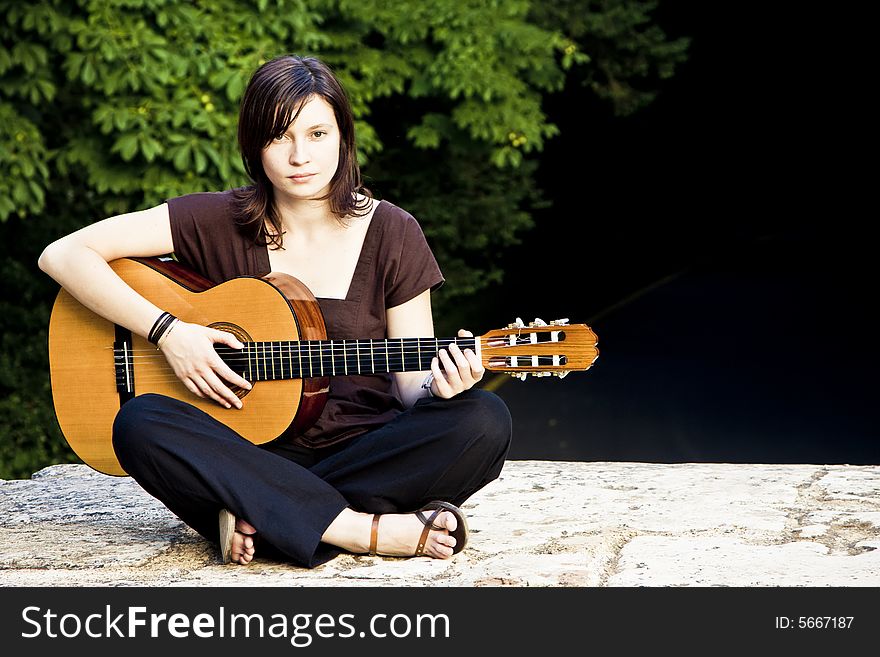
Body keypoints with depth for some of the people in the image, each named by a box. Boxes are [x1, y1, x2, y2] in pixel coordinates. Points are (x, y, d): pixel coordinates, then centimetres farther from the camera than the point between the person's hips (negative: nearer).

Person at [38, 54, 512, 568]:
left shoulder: (392, 234, 1)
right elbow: (63, 255, -5)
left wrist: (441, 386, -22)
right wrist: (167, 331, -15)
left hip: (367, 453, 1)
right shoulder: (220, 222, -1)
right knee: (140, 423, -30)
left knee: (485, 421, -27)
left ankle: (262, 520, -25)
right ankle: (377, 530, -33)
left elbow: (412, 389, 2)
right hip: (251, 455, 0)